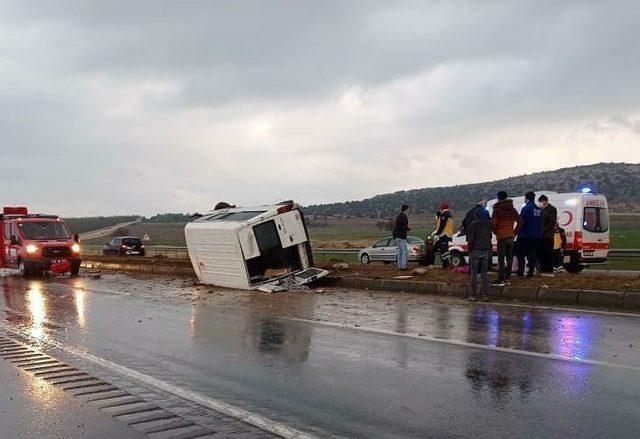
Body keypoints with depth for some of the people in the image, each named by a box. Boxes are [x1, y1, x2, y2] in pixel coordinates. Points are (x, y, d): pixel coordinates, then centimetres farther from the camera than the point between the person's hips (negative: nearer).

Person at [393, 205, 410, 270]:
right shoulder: (404, 216, -12)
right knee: (404, 251, -6)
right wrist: (408, 228, 1)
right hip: (401, 236, -9)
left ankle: (399, 266, 13)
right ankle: (403, 266, -10)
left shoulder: (398, 216, 15)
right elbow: (405, 227, -20)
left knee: (400, 251, 12)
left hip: (397, 236, 9)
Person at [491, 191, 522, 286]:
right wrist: (515, 232, 13)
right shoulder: (512, 209, 11)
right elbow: (520, 221, 10)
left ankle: (501, 280, -8)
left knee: (501, 259, -5)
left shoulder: (497, 209, -8)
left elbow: (493, 223, -14)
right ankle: (507, 278, 17)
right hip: (511, 236, 6)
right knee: (509, 258, 13)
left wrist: (495, 232, 3)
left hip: (501, 236, -6)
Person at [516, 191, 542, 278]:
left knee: (521, 254, 3)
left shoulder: (526, 208, -12)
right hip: (536, 236, 6)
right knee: (532, 254, 10)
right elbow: (541, 223, 14)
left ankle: (521, 272, 0)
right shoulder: (538, 210, 9)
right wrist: (539, 233, 19)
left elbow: (521, 222, -14)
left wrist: (519, 233, -5)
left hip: (526, 235, -6)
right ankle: (530, 272, 8)